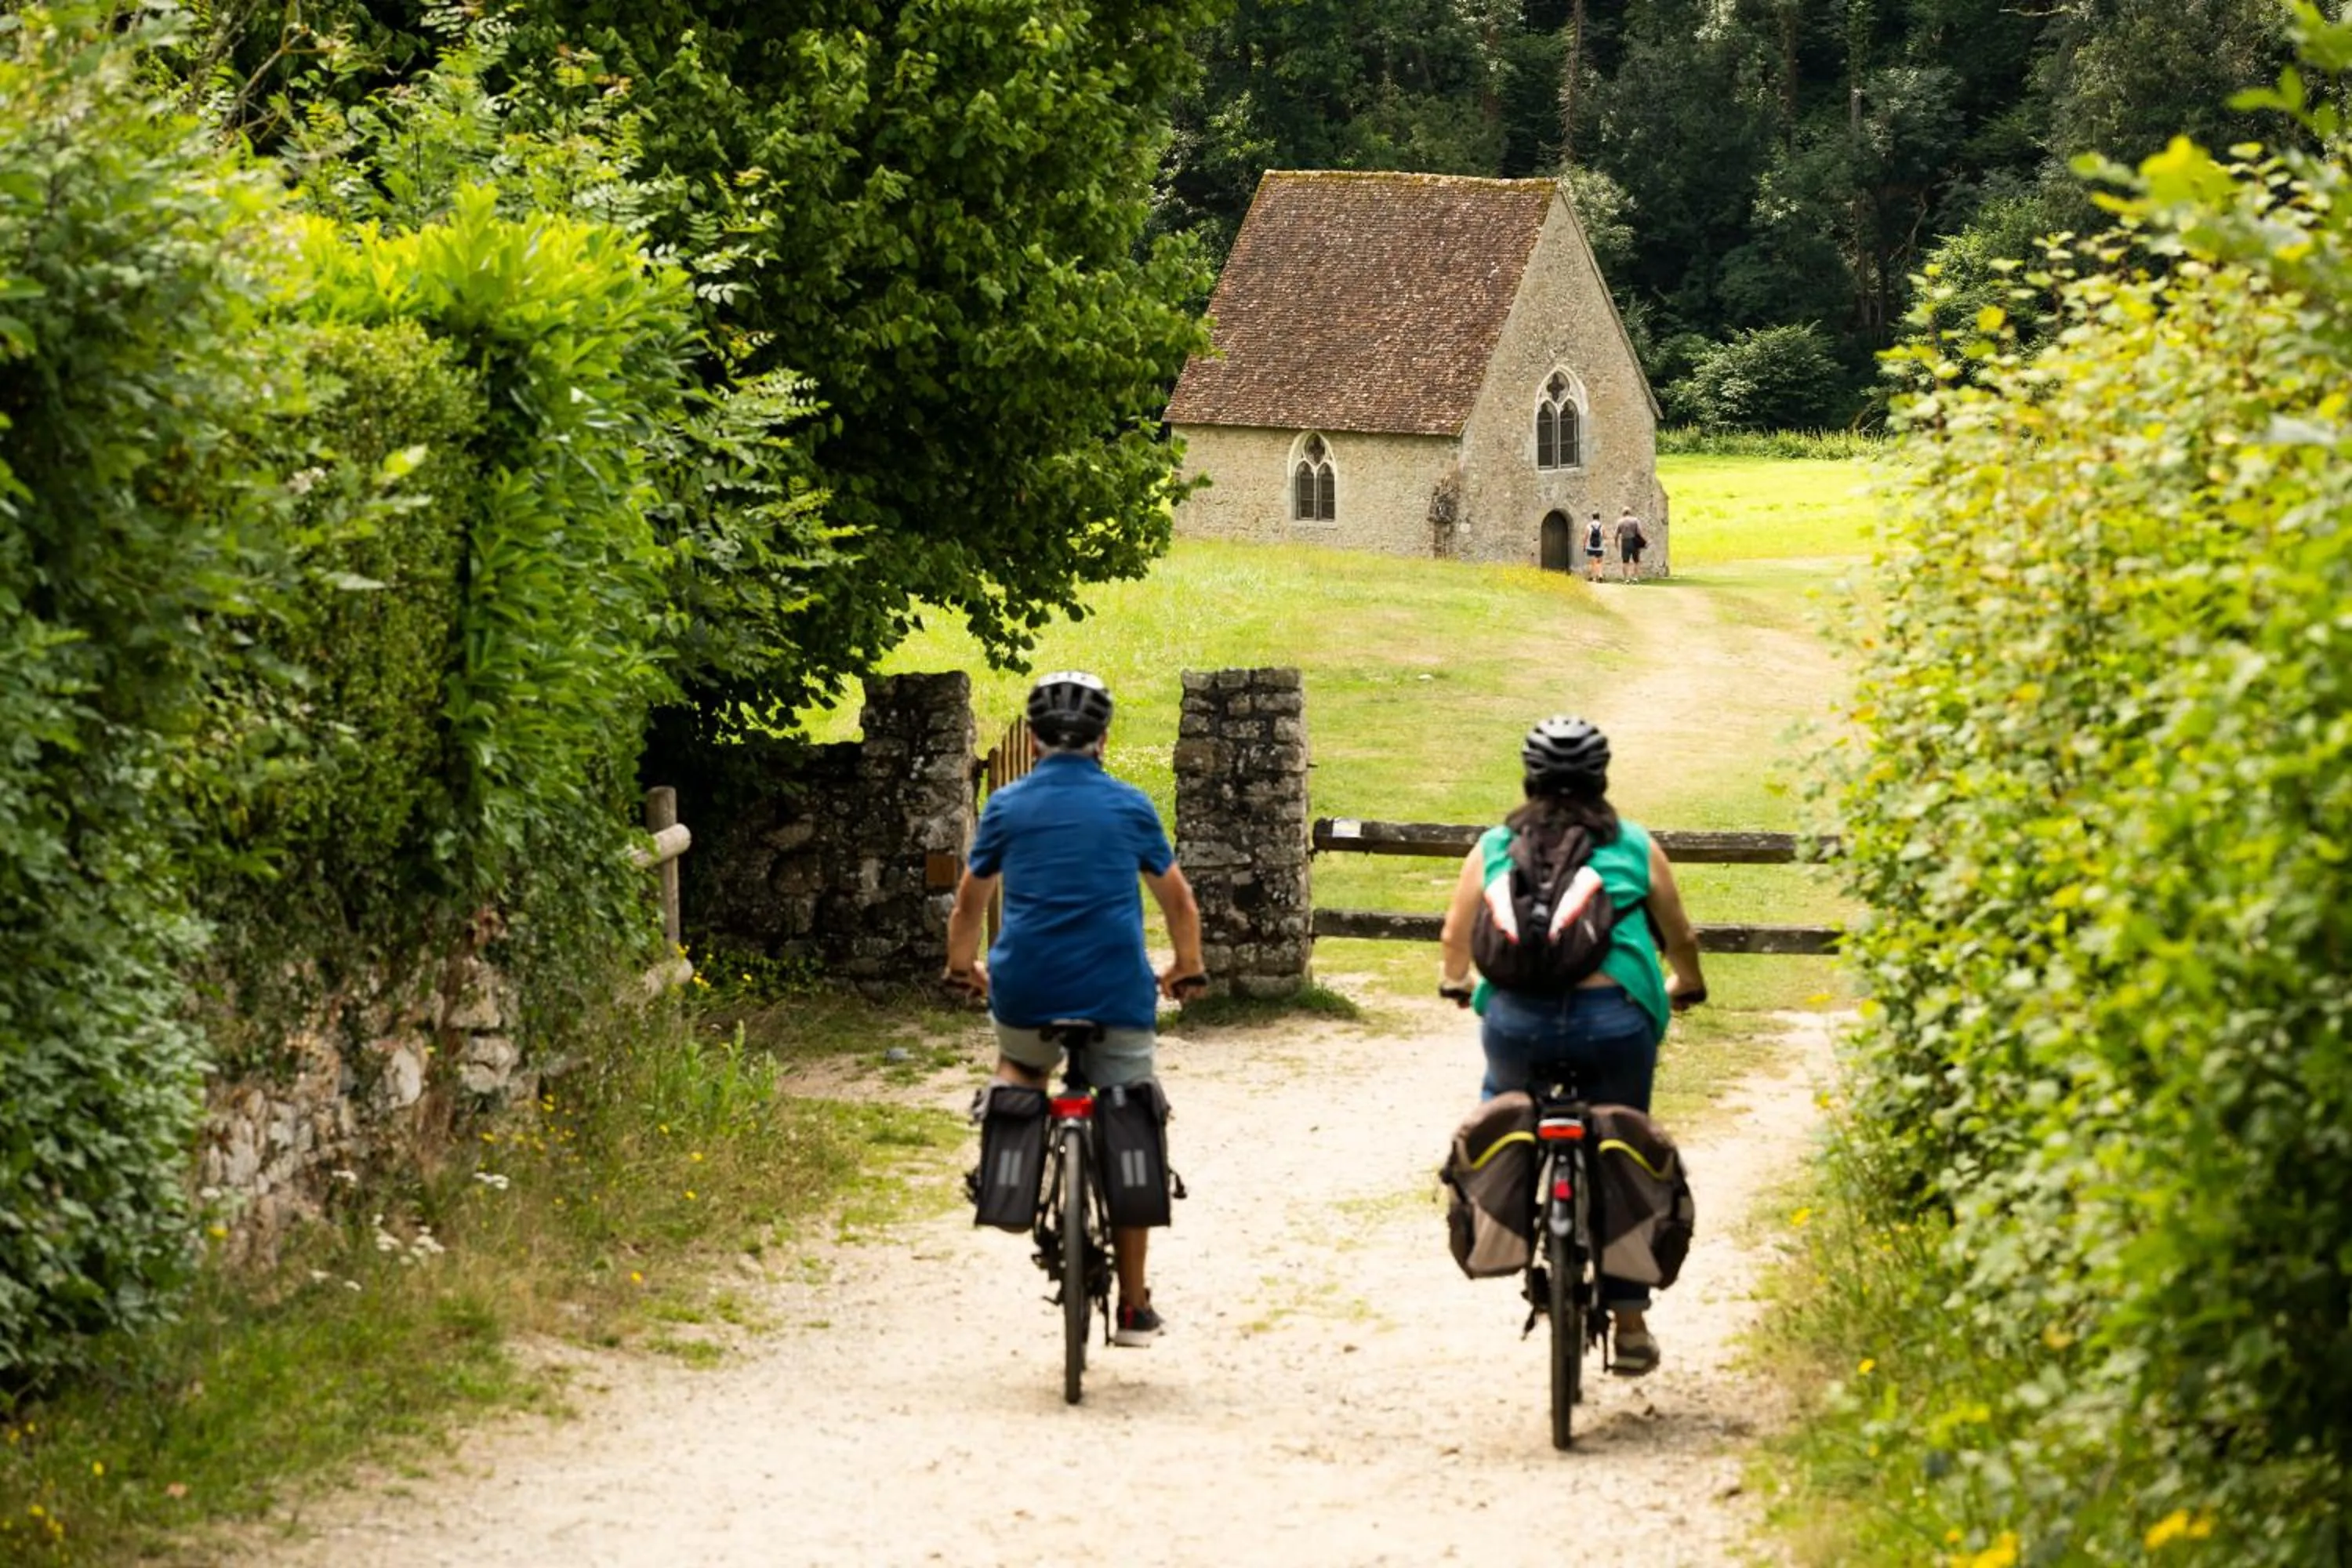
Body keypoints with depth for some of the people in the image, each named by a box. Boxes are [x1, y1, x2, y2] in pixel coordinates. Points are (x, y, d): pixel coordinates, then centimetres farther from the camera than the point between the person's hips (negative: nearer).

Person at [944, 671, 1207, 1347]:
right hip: (1117, 995, -1)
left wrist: (962, 967, 35)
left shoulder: (1006, 807, 6)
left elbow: (969, 902, 17)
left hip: (1025, 992, 1)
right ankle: (1134, 1308, 8)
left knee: (1020, 1065, 35)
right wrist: (1187, 969, 33)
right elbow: (1179, 900, 17)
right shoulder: (1129, 806, 6)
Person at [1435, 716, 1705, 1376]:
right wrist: (1688, 986, 39)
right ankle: (1630, 1324, 16)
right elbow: (1681, 936, 17)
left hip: (1517, 1019, 1)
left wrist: (1453, 981, 39)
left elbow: (1456, 934, 16)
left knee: (1502, 1097, 35)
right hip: (1614, 1017, -1)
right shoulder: (1635, 848, 9)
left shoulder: (1495, 846, 11)